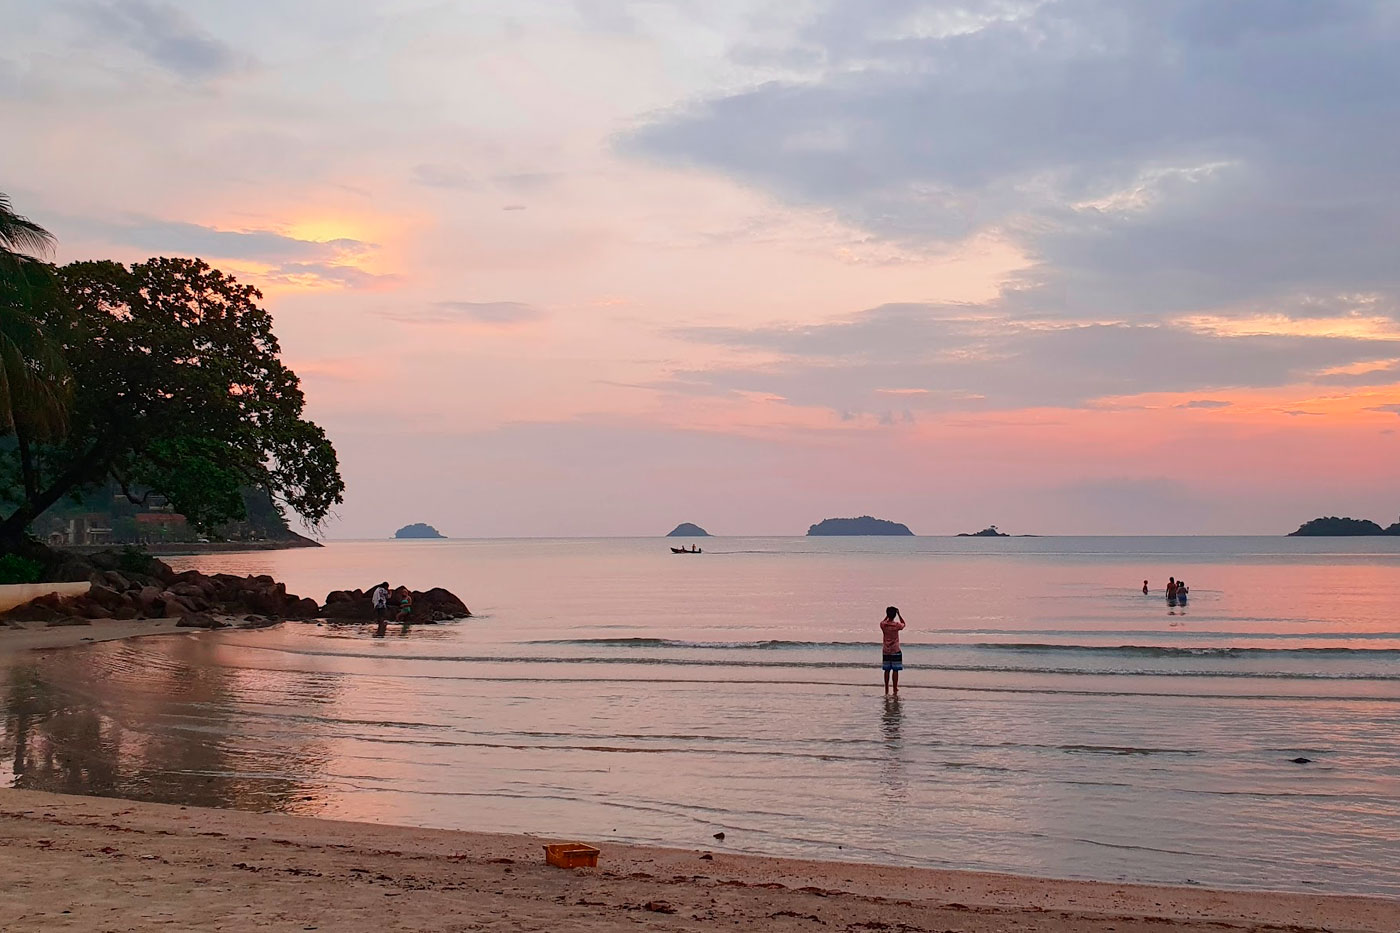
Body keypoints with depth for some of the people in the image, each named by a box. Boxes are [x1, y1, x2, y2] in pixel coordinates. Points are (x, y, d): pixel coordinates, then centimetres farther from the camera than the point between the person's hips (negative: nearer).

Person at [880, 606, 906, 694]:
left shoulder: (883, 625, -6)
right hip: (895, 651, -3)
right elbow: (903, 624, 10)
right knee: (895, 670, 2)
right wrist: (899, 614, 9)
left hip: (886, 651, 3)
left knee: (887, 670, 10)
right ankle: (895, 689, 3)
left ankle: (886, 689, 12)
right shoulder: (897, 625, -13)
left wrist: (888, 615, 16)